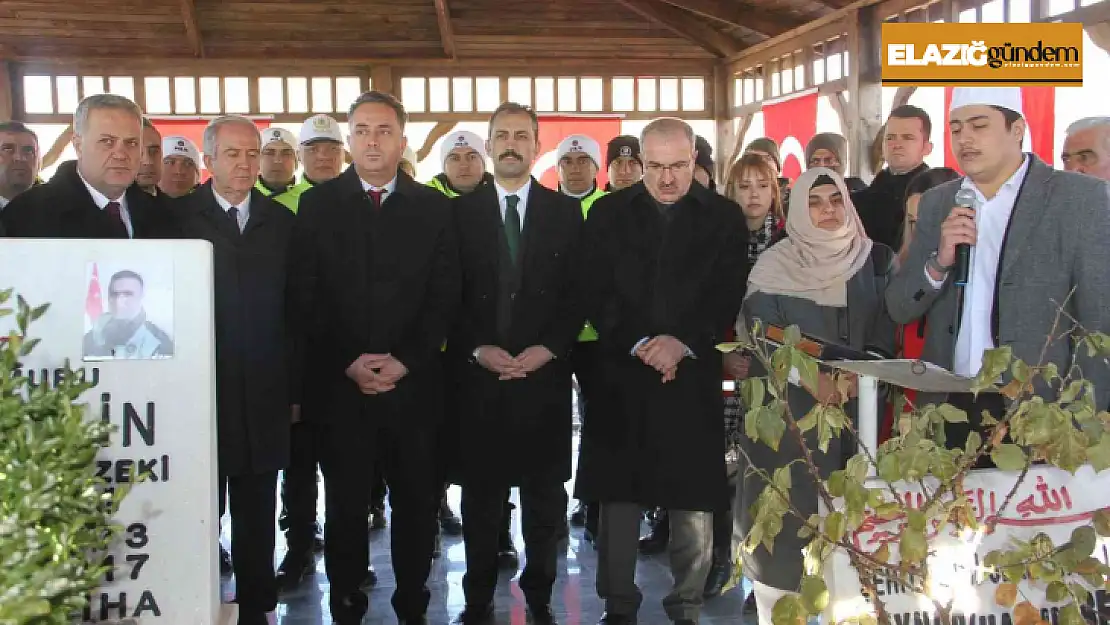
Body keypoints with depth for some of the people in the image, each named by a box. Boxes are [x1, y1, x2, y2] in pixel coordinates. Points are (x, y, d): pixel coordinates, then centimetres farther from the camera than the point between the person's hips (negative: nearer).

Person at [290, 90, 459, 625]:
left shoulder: (433, 207, 7)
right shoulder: (318, 205, 6)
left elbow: (444, 297, 3)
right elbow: (307, 296, 1)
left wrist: (404, 360, -8)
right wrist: (348, 362, -9)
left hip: (413, 383, 1)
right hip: (337, 384, 0)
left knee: (417, 501, 5)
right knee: (345, 504, 6)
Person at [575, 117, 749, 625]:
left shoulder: (723, 217, 6)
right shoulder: (608, 214, 8)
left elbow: (729, 297, 0)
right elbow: (595, 294, 2)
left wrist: (683, 343, -13)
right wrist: (638, 344, -10)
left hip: (694, 376, 0)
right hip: (622, 377, 1)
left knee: (693, 500, 1)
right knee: (618, 497, 5)